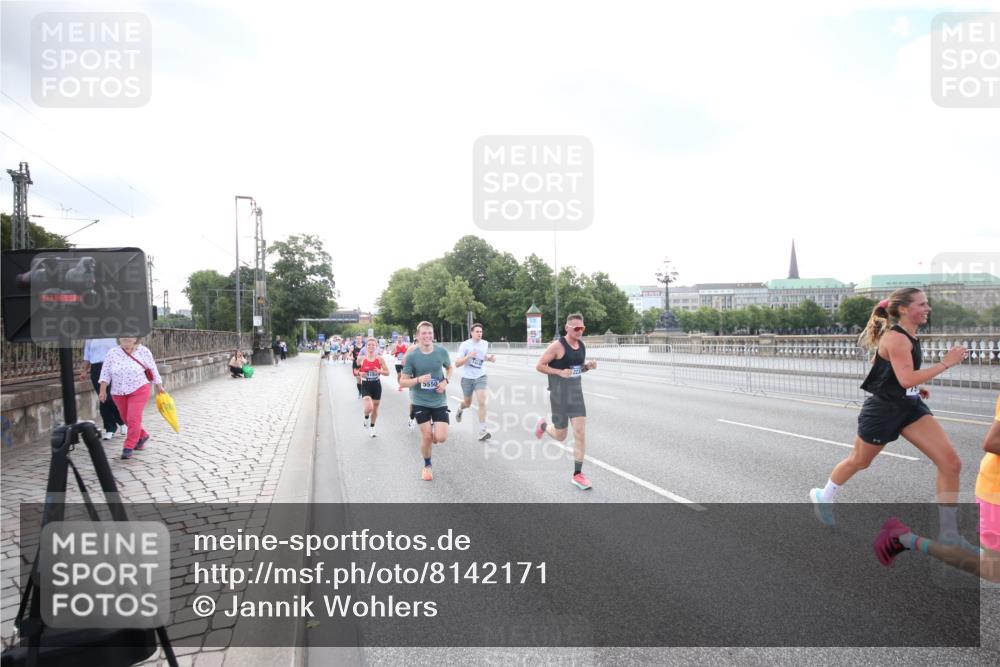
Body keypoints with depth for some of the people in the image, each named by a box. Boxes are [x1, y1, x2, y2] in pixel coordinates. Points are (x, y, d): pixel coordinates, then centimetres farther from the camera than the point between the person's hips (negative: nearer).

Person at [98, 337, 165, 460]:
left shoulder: (143, 351, -8)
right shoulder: (112, 353, -3)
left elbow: (152, 370, 1)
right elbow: (105, 373, 1)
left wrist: (159, 387, 7)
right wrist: (103, 391, -3)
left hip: (138, 391, -4)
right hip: (118, 393, 4)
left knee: (133, 419, -12)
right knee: (126, 419, 13)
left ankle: (128, 447, -3)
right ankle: (142, 436, 37)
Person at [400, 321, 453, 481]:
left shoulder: (441, 351, -7)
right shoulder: (411, 356, -12)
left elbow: (450, 367, 14)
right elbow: (403, 381, -7)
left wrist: (446, 381, -5)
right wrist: (418, 380, -25)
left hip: (439, 401, 1)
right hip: (420, 402, -1)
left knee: (441, 438, -8)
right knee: (426, 436, -1)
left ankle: (433, 432, 30)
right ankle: (427, 466, 26)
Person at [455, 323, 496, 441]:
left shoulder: (485, 344, 0)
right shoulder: (465, 345, -12)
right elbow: (457, 363, -14)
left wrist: (490, 358, -2)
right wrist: (469, 356, -28)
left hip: (480, 377, 1)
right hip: (467, 377, -1)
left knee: (482, 402, -15)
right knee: (467, 403, 15)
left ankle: (482, 431, -11)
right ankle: (460, 409, 54)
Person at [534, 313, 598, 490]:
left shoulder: (581, 345, 5)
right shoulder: (557, 346, -16)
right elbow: (539, 366, -13)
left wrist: (588, 366, -3)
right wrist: (560, 372, -24)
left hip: (577, 394, 5)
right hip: (559, 396, -5)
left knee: (580, 434, -3)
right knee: (560, 436, 6)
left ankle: (577, 475, 7)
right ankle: (543, 425, 41)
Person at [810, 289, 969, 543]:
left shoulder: (908, 336, 7)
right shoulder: (896, 338, -22)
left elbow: (880, 363, 20)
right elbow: (907, 379, -32)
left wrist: (915, 387, 15)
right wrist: (946, 363, -27)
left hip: (910, 408, 8)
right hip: (883, 410, -8)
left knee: (951, 463, -7)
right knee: (858, 462, 13)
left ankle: (949, 534, 2)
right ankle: (822, 497, 41)